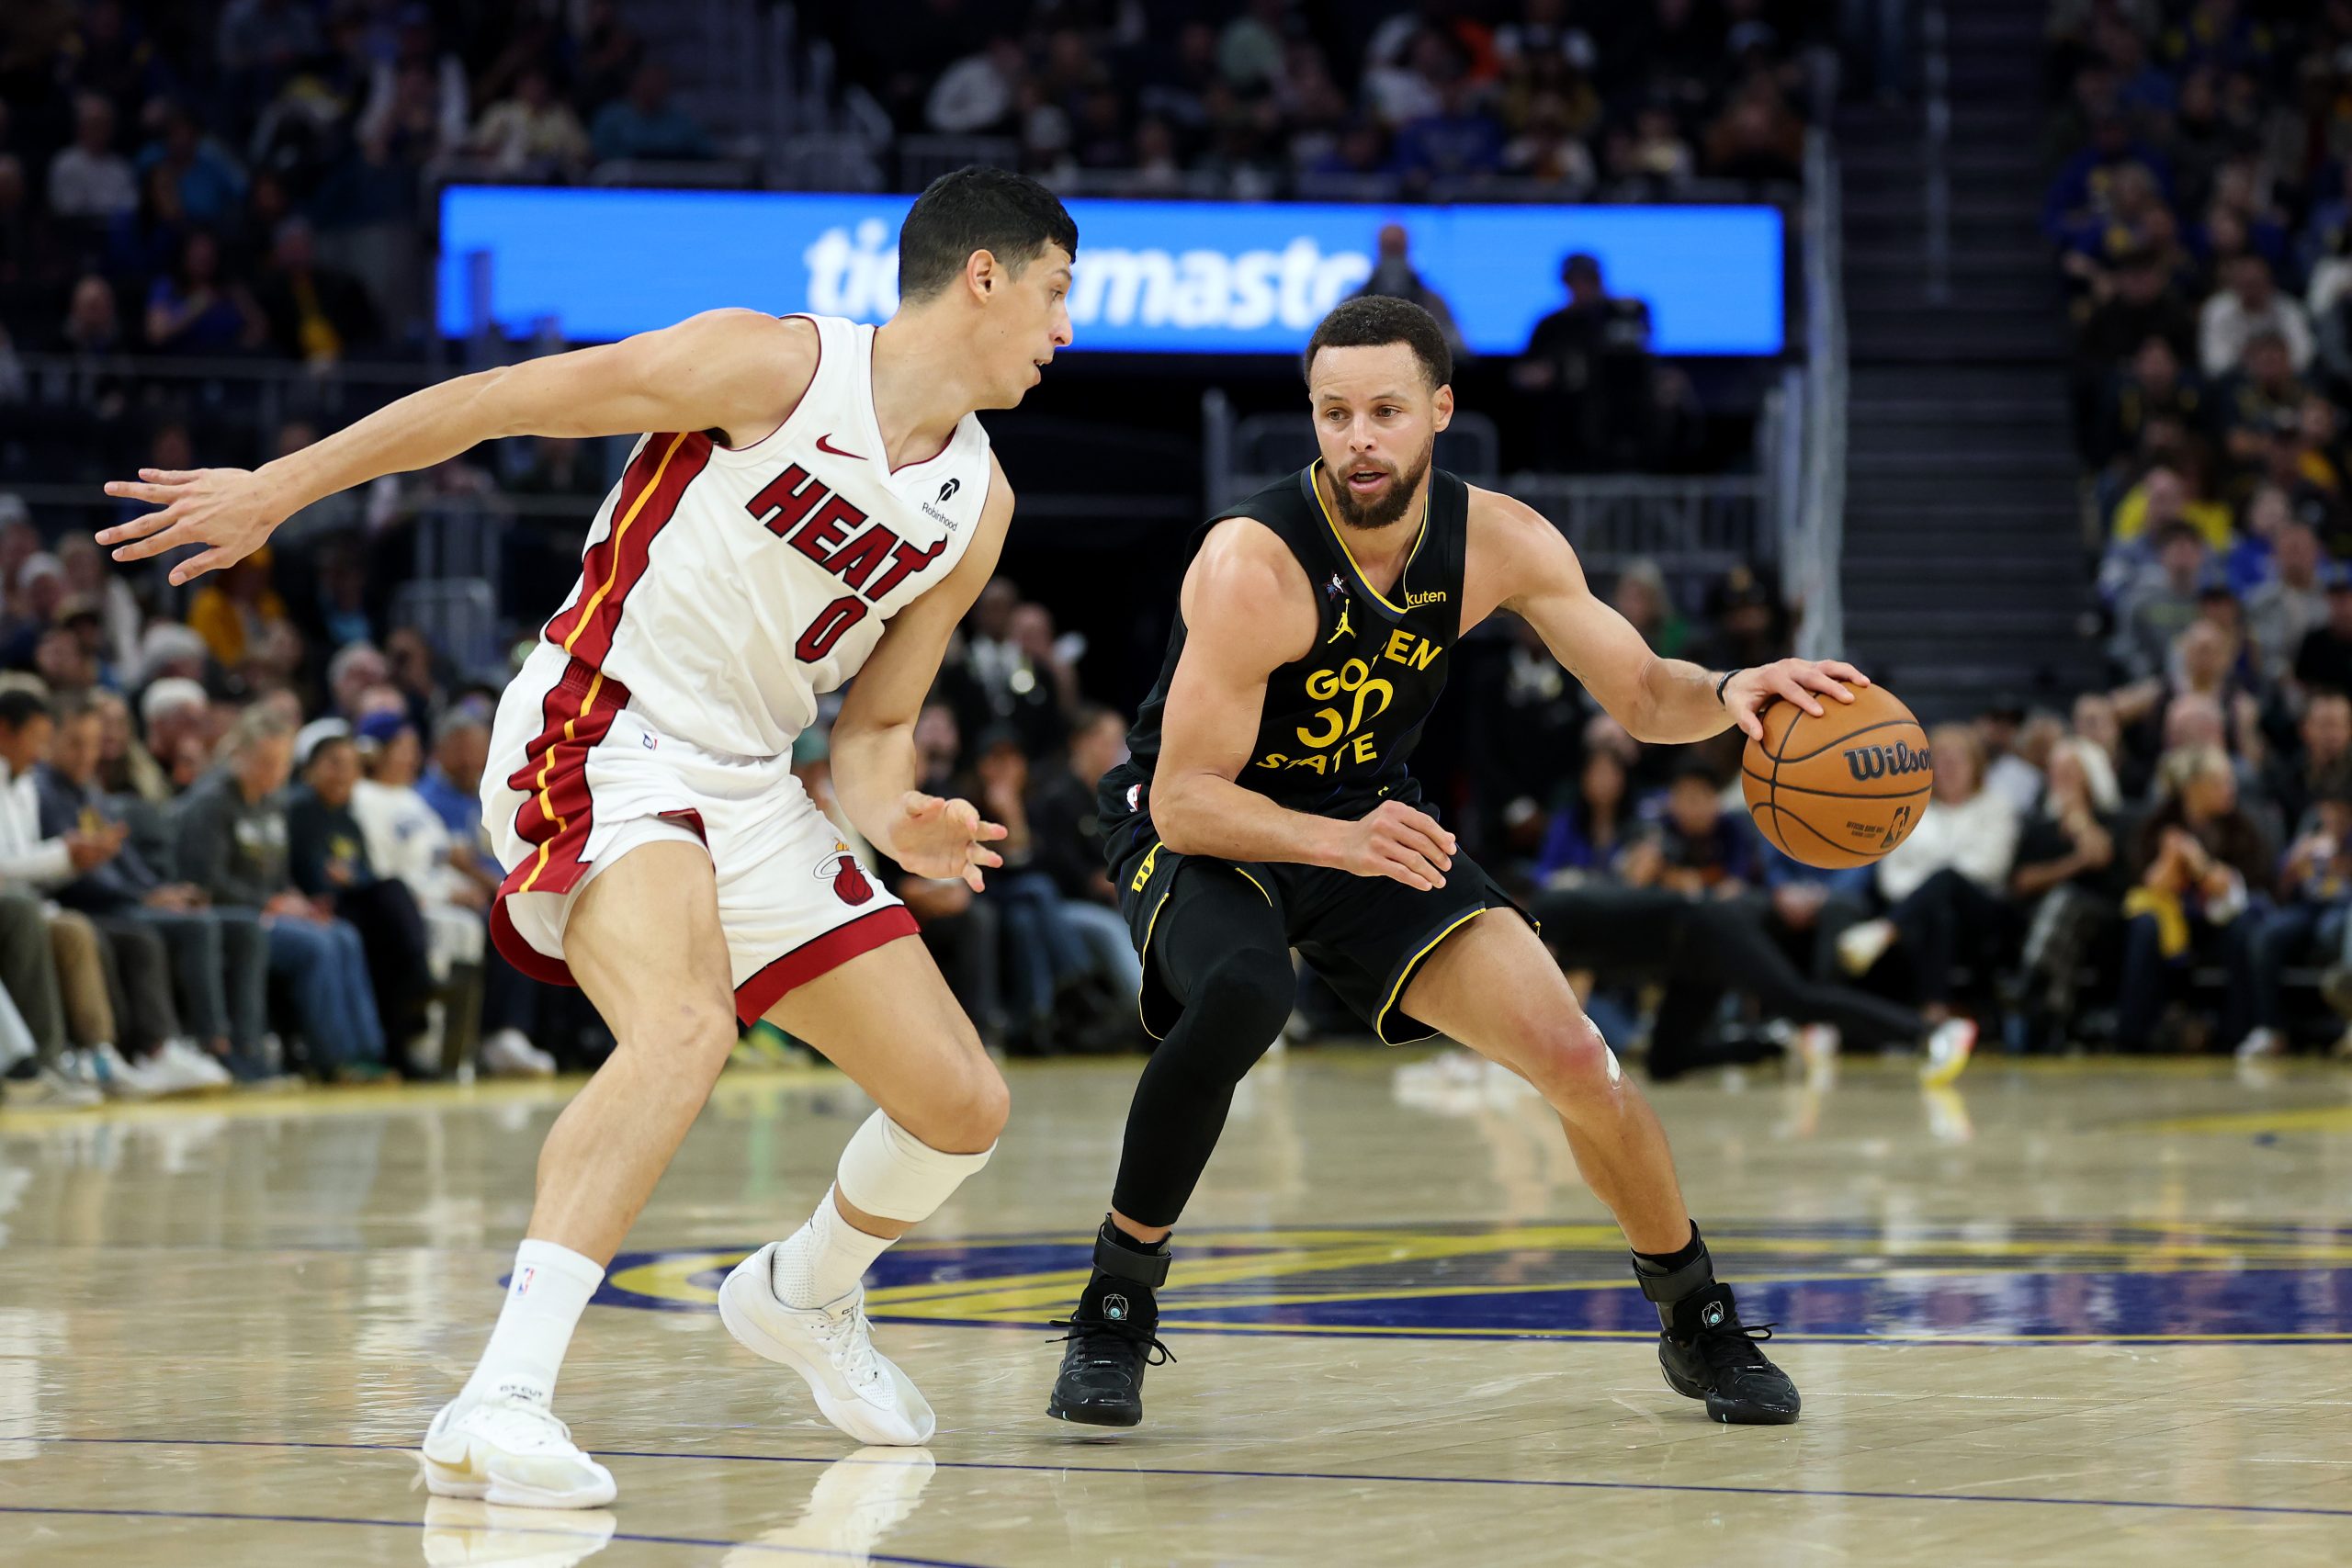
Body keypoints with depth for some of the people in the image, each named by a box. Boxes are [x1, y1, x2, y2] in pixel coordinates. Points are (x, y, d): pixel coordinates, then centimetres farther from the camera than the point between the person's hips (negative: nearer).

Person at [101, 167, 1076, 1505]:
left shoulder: (979, 504, 9)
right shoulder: (773, 365, -12)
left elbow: (877, 724, 14)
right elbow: (501, 399, -8)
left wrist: (894, 817, -10)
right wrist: (277, 490, -6)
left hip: (748, 788, 8)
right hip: (598, 739, -8)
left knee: (963, 1105, 8)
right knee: (688, 1025, -35)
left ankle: (802, 1296, 40)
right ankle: (499, 1405, -40)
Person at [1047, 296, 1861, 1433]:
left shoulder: (1499, 543, -13)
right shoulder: (1254, 564, -29)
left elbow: (1642, 697, -3)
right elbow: (1185, 801, -30)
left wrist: (1729, 695, -26)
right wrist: (1336, 841, -46)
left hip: (1370, 818, 5)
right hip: (1199, 836, -5)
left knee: (1572, 1054, -8)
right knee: (1241, 993, -39)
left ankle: (1698, 1323, 17)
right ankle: (1113, 1313, -20)